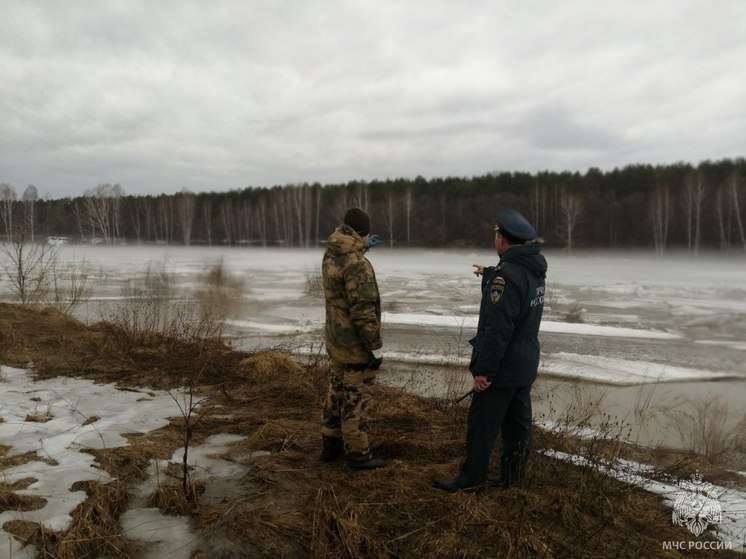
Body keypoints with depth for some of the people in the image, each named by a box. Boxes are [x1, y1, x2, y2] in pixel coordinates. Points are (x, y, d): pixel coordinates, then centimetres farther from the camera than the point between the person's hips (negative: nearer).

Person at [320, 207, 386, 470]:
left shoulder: (330, 255, 3)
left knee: (337, 391, 20)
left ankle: (330, 444, 32)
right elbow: (364, 312, -26)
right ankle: (358, 454, 15)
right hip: (356, 344, -9)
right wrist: (374, 346, -18)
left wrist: (364, 248, 43)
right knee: (355, 398, 2)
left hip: (336, 340, 9)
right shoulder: (357, 264, -24)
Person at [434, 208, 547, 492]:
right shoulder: (534, 269, 5)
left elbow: (497, 329, -28)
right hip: (525, 365, 9)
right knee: (518, 422, 15)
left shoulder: (506, 275, -25)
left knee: (482, 423, 3)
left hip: (502, 366, -9)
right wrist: (489, 274, 44)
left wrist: (484, 369, -23)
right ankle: (512, 475, 27)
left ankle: (471, 477, 15)